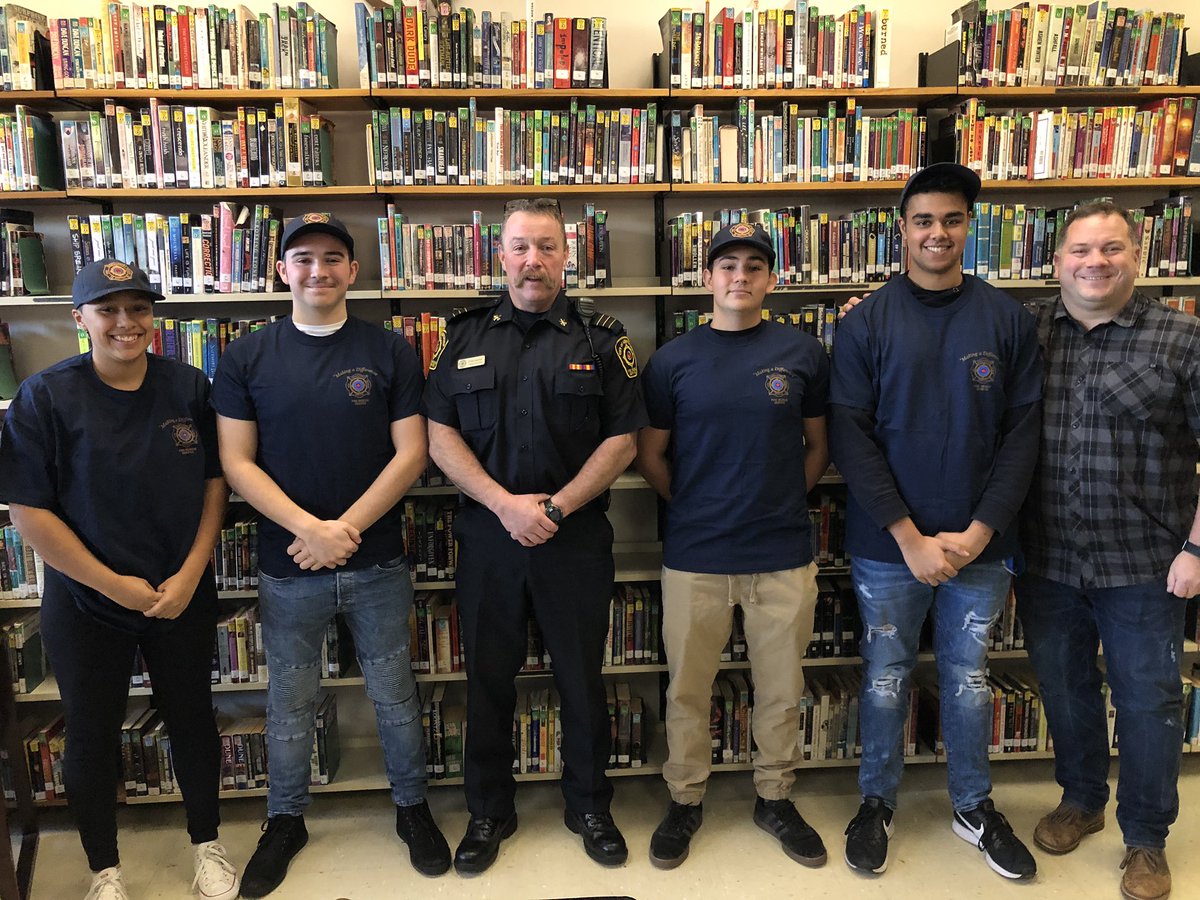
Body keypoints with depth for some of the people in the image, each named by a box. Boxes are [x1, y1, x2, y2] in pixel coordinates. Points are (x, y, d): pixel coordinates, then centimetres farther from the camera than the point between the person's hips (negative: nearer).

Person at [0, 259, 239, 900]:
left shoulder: (189, 388, -4)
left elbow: (215, 482, -1)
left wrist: (190, 575, -10)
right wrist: (112, 584, -14)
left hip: (184, 597, 2)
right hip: (85, 603, -1)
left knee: (192, 719, 14)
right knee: (91, 735, 13)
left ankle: (208, 846, 37)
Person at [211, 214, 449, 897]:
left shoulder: (391, 352, -1)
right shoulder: (248, 358, 0)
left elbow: (411, 453, -5)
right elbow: (237, 462, -3)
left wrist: (346, 529, -13)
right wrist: (309, 529, -15)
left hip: (378, 563, 0)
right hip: (288, 567, 1)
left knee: (395, 694, 12)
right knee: (290, 702, 15)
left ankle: (413, 807, 33)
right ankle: (286, 821, 36)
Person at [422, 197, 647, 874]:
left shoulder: (601, 338, 2)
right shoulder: (467, 337, 6)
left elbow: (622, 440, -3)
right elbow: (439, 435, 0)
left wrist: (558, 506, -13)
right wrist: (505, 502, -12)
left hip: (577, 539, -1)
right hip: (488, 537, 2)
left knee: (583, 679, 10)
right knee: (489, 679, 12)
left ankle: (590, 808, 31)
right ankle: (489, 812, 31)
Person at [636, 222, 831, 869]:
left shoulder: (803, 354, 1)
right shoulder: (673, 361, -1)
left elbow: (819, 445, 11)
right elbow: (649, 456, 7)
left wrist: (783, 503, 8)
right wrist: (696, 507, 9)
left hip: (784, 555, 1)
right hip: (694, 556, 0)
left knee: (781, 689, 13)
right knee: (687, 689, 11)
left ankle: (775, 799, 35)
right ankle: (685, 801, 31)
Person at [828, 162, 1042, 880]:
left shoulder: (1008, 320, 1)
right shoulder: (866, 324, -3)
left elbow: (1023, 435, -1)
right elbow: (851, 438, -8)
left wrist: (978, 531, -10)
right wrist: (910, 537, -13)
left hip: (980, 544, 1)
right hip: (888, 545, -1)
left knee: (968, 677, 15)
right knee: (887, 678, 11)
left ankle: (975, 807, 35)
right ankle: (877, 803, 31)